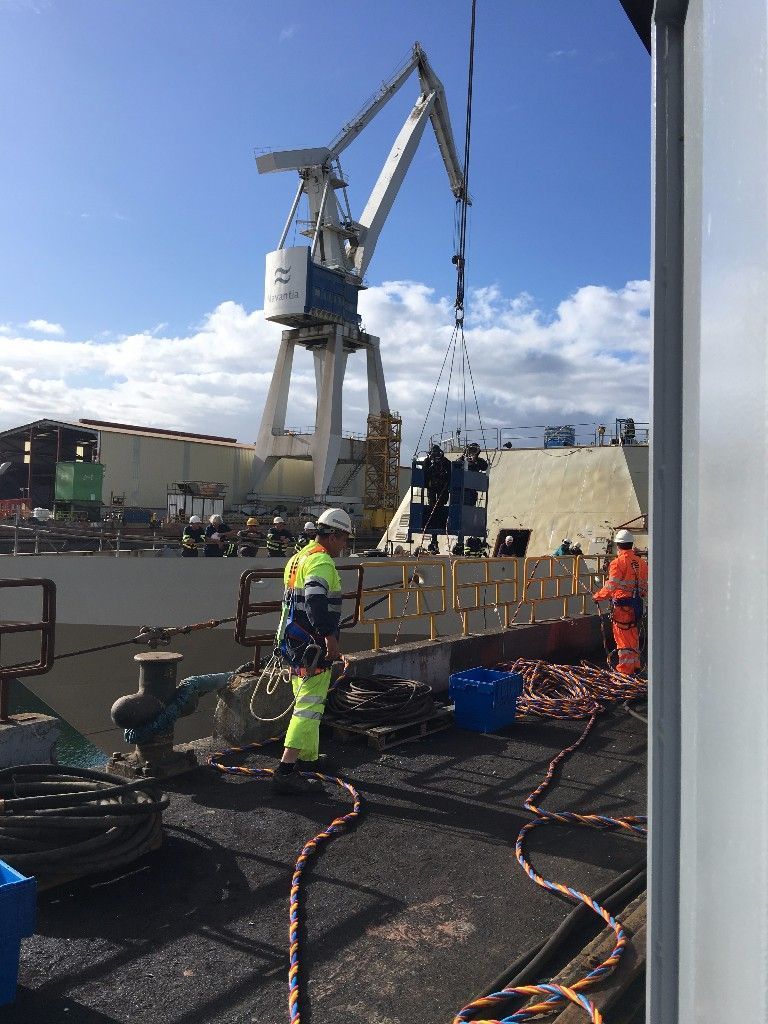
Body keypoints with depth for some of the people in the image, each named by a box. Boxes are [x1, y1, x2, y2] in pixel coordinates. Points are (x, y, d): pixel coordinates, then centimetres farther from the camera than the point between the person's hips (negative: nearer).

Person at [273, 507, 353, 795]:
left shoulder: (299, 558, 16)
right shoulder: (322, 561, -16)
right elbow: (315, 601, -31)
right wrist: (330, 637, -29)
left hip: (294, 641, 10)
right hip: (314, 646, -10)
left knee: (305, 701, 21)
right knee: (310, 706, -7)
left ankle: (309, 757, 35)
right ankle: (285, 769, -10)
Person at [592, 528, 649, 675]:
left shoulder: (618, 562, -14)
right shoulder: (641, 562, 6)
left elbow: (611, 586, -18)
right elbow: (646, 585, 10)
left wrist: (597, 596, -6)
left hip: (622, 604, -6)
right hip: (637, 604, 6)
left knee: (623, 636, 3)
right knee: (633, 634, 19)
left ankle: (626, 668, 8)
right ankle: (635, 664, 28)